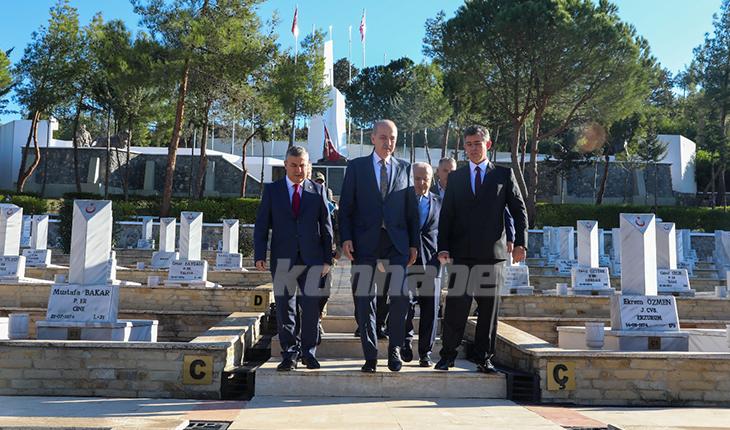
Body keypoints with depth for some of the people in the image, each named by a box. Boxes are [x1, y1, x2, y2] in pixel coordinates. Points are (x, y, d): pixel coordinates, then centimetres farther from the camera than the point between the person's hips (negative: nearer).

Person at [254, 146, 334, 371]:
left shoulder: (318, 190, 8)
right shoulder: (272, 190, 8)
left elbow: (326, 226, 7)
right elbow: (261, 224, 5)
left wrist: (327, 258, 1)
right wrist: (259, 255, -5)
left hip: (312, 259, 0)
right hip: (283, 258, 0)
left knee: (311, 307, 3)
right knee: (285, 307, 4)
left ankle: (308, 353, 17)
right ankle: (289, 354, 15)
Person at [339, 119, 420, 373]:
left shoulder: (404, 168, 13)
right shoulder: (356, 167, 8)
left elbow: (411, 209, 11)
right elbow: (345, 206, 4)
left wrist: (414, 243, 5)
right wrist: (346, 238, -6)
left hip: (396, 242, 1)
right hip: (365, 242, -1)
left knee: (401, 296, -7)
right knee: (364, 301, 3)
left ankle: (394, 348, 15)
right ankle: (370, 355, 16)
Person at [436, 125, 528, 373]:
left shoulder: (504, 175, 10)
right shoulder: (455, 177, 13)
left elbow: (519, 210, 8)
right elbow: (446, 215, 9)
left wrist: (520, 243, -3)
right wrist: (443, 247, -2)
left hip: (492, 251, 0)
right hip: (461, 252, 1)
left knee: (488, 309, 5)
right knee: (455, 306, -1)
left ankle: (484, 358, 15)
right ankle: (448, 356, 10)